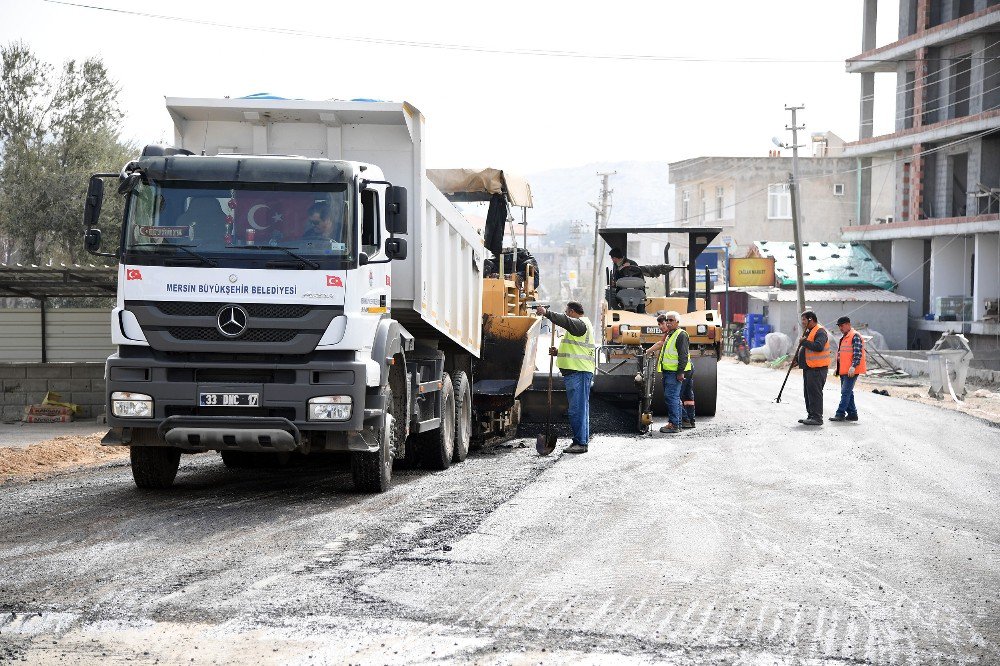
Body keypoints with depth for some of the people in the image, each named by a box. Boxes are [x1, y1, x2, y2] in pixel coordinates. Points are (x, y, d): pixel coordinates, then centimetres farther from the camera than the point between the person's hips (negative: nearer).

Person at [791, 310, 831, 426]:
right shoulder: (808, 332, 20)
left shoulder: (820, 332, -12)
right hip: (808, 368, 11)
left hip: (817, 369, -11)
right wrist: (797, 360, 17)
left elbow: (818, 346, -28)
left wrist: (804, 342, -19)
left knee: (815, 392, -11)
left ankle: (817, 417, -10)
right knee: (808, 393, 13)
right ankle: (811, 415, 20)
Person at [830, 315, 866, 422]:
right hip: (844, 370, 10)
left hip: (851, 371, -10)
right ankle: (852, 413, 17)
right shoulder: (844, 338, 21)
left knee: (846, 392, -12)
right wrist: (838, 368, 24)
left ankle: (840, 414, -15)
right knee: (848, 392, 12)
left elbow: (858, 353, -18)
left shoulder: (855, 336, -10)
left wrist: (853, 366, -26)